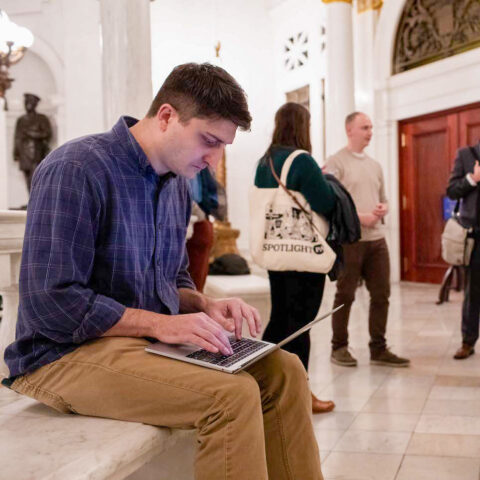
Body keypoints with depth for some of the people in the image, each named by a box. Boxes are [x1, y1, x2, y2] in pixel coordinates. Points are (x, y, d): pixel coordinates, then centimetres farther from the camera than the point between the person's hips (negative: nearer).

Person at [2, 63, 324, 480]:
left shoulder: (177, 183, 9)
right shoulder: (76, 170, -17)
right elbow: (51, 304, -22)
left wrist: (204, 305, -3)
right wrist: (160, 324, -22)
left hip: (153, 338, 8)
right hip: (69, 353, -8)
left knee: (283, 370, -5)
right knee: (233, 394, -26)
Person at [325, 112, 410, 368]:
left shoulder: (375, 165, 18)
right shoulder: (336, 162, -3)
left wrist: (383, 209, 0)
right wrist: (359, 217, -19)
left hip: (376, 239, 6)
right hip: (349, 239, -6)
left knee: (381, 295, 6)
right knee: (345, 295, 2)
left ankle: (379, 349, 16)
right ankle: (339, 348, 14)